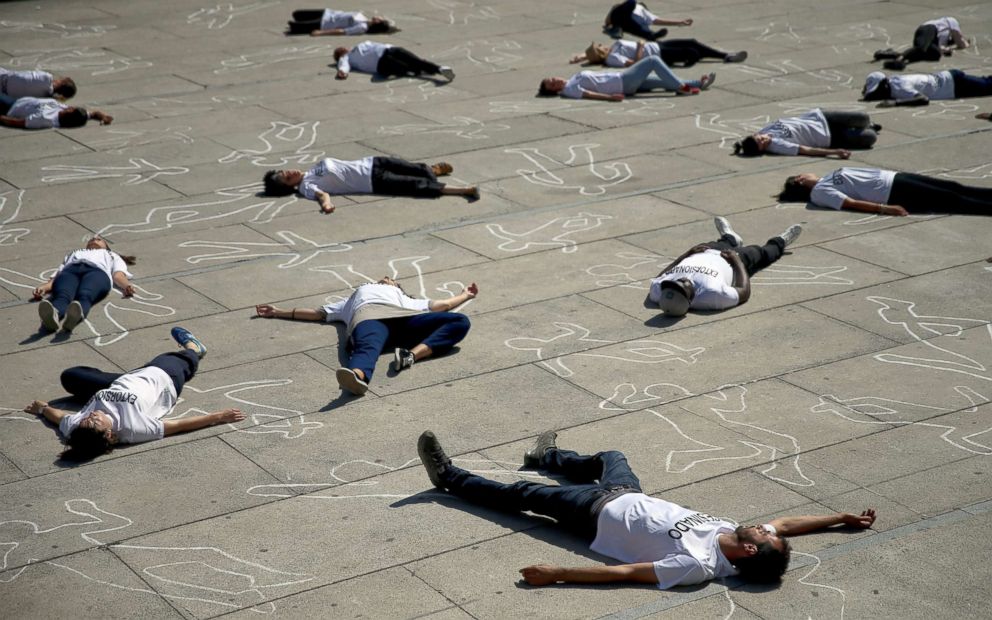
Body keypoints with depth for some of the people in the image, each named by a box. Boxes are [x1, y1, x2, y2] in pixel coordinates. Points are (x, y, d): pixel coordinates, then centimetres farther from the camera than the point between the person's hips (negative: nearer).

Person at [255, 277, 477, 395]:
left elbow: (441, 305, 42)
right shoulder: (354, 298, 48)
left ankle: (412, 354, -46)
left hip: (404, 318, 1)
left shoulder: (407, 301, 48)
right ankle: (357, 376, -75)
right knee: (367, 348, -40)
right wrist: (280, 312, 43)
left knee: (460, 322, -26)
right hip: (368, 315, -1)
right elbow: (318, 313, 45)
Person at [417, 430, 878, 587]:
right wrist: (844, 519, 4)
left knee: (520, 494, 6)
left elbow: (625, 572, -39)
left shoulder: (698, 566, -38)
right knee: (607, 458, 32)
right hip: (631, 499, 8)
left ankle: (449, 477, 29)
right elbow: (785, 523, 0)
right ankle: (547, 458, 62)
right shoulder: (733, 533, -19)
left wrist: (557, 574, -40)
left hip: (599, 514, -8)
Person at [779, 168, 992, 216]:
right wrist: (884, 209, -28)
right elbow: (851, 203, -18)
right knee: (953, 200, -13)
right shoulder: (819, 193, -7)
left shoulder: (830, 177, 21)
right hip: (893, 193, -9)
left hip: (895, 178, 9)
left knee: (954, 188, 2)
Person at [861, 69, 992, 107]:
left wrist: (895, 102, -49)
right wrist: (867, 97, -8)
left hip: (955, 84, -7)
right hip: (949, 78, 7)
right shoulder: (890, 80, -8)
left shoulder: (899, 88, -33)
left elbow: (924, 99, -46)